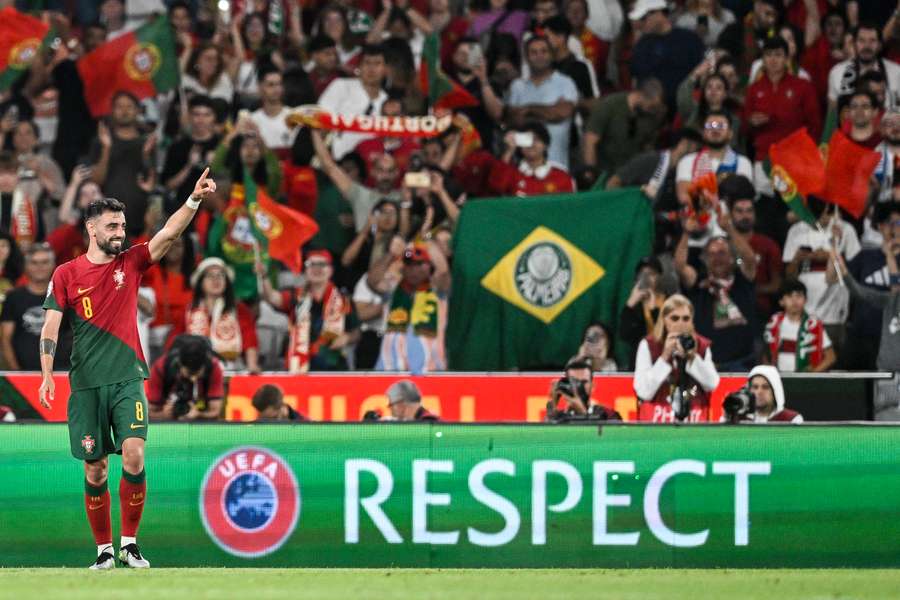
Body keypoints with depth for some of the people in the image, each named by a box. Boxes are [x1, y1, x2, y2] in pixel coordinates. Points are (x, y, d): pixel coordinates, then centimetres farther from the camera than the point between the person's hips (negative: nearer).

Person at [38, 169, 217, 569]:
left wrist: (195, 199, -19)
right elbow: (50, 326, 0)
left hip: (127, 378, 0)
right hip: (85, 383, 0)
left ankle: (130, 543, -4)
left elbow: (168, 234, -5)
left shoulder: (130, 263, 7)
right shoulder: (66, 274, 3)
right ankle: (104, 549, 12)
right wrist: (47, 375, -12)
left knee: (133, 454, -15)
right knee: (95, 468, 2)